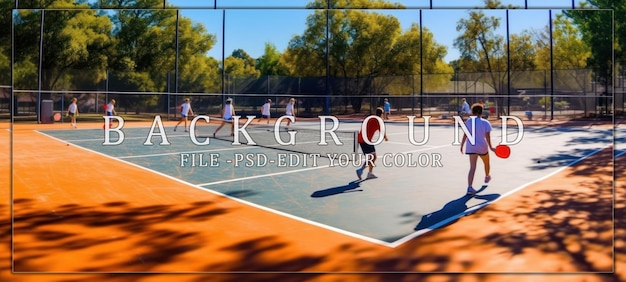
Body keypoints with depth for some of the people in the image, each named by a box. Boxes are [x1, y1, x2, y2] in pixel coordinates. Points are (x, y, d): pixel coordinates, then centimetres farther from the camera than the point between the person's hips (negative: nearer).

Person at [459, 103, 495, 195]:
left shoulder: (468, 121, 1)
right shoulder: (485, 122, -4)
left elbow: (465, 135, -1)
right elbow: (487, 136, -9)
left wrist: (461, 146, 5)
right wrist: (491, 147, -2)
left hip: (471, 147, 1)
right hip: (482, 147, -1)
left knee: (472, 167, -5)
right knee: (486, 163, 28)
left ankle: (470, 187, -21)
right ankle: (487, 177, 56)